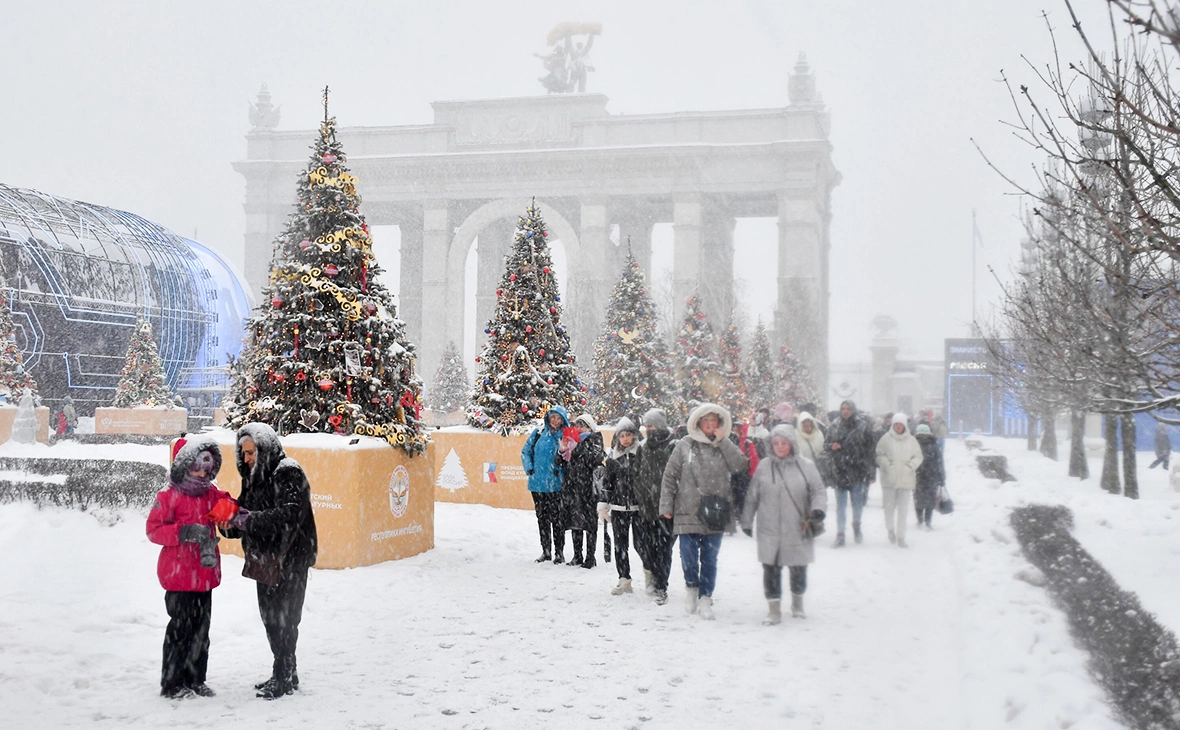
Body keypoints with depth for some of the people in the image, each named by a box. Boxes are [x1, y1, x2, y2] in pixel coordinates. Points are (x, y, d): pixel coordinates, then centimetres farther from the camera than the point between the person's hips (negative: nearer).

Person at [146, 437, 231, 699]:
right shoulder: (169, 497, -7)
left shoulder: (211, 494, 11)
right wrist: (184, 532, -22)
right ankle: (172, 683, 8)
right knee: (180, 628, -3)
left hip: (205, 573, 6)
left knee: (201, 628, 11)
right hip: (179, 576, -6)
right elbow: (153, 529, -9)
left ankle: (195, 679, 22)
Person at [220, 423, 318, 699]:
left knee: (283, 617, -5)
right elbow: (245, 512, 15)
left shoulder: (289, 474, -14)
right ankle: (285, 673, 24)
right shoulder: (254, 477, 13)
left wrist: (249, 520, -28)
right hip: (264, 557, 9)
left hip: (290, 559, -9)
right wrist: (231, 523, -8)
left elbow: (290, 514, -26)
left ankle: (284, 677, 4)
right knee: (269, 615, 13)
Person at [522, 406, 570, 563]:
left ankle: (559, 552, 6)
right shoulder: (539, 432, 5)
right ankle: (545, 551, 20)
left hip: (555, 485, -3)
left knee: (557, 518, -3)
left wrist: (561, 470, -14)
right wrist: (529, 468, 0)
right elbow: (526, 451, 10)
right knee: (542, 517, 11)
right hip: (537, 483, 3)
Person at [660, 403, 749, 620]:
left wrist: (722, 440, -10)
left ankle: (705, 598, 18)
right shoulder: (685, 445, 2)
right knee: (689, 557, 0)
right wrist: (666, 506, -1)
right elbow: (670, 476, 3)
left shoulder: (725, 446, 7)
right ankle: (691, 586, 28)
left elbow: (741, 467, -10)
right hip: (688, 512, -1)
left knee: (710, 559, 6)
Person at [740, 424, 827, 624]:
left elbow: (819, 491, 3)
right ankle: (774, 610, 12)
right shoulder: (764, 466, 1)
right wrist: (747, 521, 9)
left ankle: (797, 603, 36)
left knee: (798, 569, 12)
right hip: (770, 531, 0)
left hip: (798, 530, 0)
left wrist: (818, 509, -16)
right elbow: (752, 497, 8)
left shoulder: (806, 465, -2)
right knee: (771, 569, 1)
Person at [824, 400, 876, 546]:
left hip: (857, 472, -1)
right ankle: (840, 533, 9)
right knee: (841, 505, 4)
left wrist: (870, 473, -7)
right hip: (839, 472, 1)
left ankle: (856, 526, 35)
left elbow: (869, 450, -4)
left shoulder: (863, 427, -3)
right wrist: (831, 446, -9)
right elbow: (826, 445, 16)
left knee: (858, 503, 11)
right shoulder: (834, 427, 5)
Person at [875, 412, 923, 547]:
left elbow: (918, 456, 8)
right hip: (889, 479, -1)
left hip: (906, 479, 1)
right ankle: (890, 529, 31)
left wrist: (910, 467, -7)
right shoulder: (886, 439, 0)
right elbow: (879, 455, 0)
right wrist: (888, 465, -12)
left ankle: (901, 537, 6)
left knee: (903, 509, 0)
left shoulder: (911, 440, 5)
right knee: (889, 506, 5)